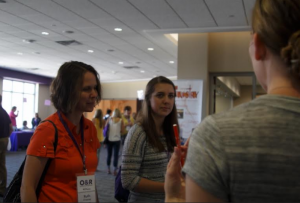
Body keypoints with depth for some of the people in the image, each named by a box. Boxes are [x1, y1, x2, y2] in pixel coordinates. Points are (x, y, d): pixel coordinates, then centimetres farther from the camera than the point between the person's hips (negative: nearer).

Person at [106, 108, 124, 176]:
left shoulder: (109, 119, 1)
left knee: (109, 154, 11)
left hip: (109, 139, 2)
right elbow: (122, 130, -3)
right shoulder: (121, 120, -2)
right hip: (117, 139, -2)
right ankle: (115, 170, 1)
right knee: (116, 155, 1)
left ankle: (108, 169, 18)